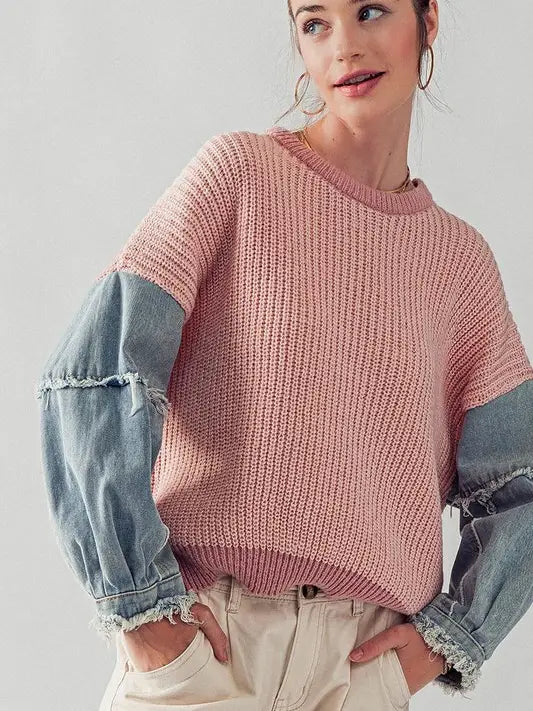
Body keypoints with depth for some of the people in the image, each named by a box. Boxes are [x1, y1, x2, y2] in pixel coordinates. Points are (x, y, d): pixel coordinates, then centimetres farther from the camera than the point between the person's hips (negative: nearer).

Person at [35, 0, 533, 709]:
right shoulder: (239, 170, -1)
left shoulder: (461, 256, 9)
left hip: (367, 654, 3)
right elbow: (94, 371, -11)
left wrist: (449, 635, -1)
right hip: (203, 632, -3)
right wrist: (140, 601, -15)